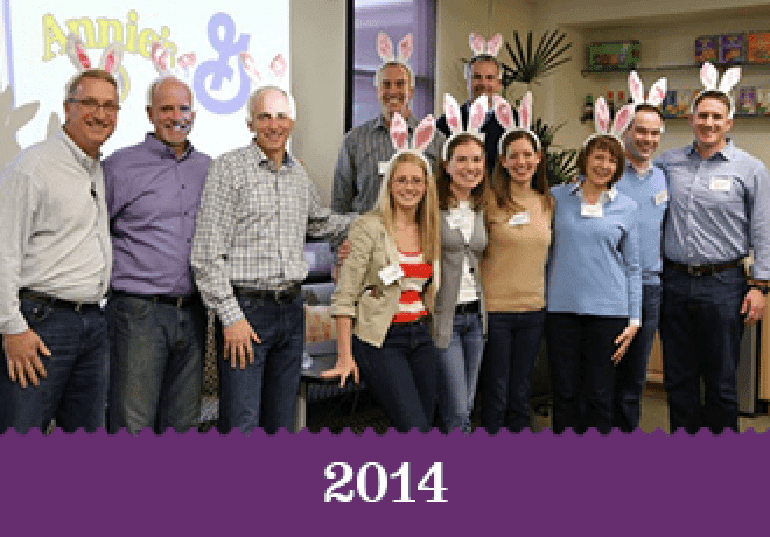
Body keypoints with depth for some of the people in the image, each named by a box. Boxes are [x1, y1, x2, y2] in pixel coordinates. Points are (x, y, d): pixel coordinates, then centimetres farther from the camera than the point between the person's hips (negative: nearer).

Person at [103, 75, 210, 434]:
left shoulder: (207, 168, 13)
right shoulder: (121, 165, -1)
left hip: (192, 314, 5)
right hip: (139, 311, -5)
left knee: (182, 424, 12)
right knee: (133, 426, -4)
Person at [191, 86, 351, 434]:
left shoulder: (298, 173, 13)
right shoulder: (230, 167, -6)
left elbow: (319, 222, 33)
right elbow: (207, 253, -11)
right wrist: (230, 317, -15)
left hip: (291, 310, 6)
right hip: (245, 310, -6)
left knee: (280, 420, 12)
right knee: (241, 422, -7)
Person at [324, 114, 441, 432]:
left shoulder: (429, 231, 11)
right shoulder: (370, 227, -7)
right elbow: (344, 296, -9)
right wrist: (345, 358, -11)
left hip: (420, 337, 6)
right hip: (380, 342, -6)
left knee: (427, 421, 6)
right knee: (415, 428, -14)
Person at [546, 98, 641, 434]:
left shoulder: (626, 207, 6)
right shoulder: (557, 197, 5)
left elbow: (632, 267, 8)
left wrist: (634, 319, 2)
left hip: (608, 309, 0)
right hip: (561, 306, 0)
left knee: (600, 395, 4)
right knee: (565, 393, 5)